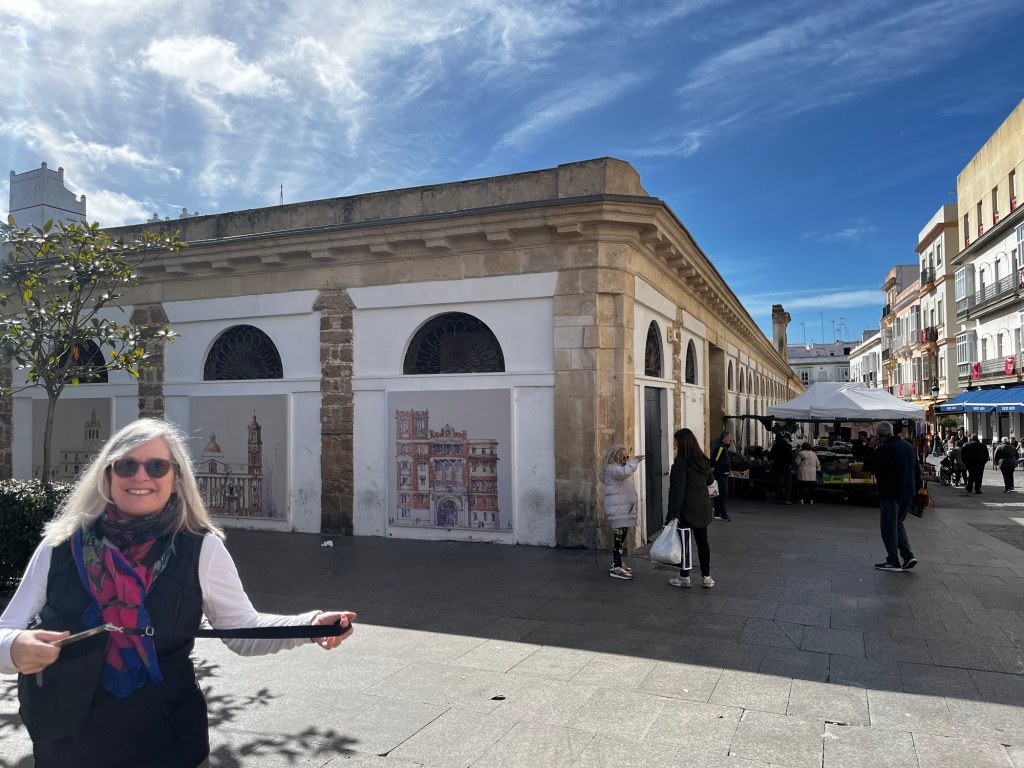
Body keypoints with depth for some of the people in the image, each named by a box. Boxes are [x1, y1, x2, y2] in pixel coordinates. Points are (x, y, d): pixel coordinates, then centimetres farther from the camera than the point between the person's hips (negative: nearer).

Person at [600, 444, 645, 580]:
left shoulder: (620, 469, 22)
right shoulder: (611, 468, -13)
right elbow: (624, 472, -32)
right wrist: (635, 461, -24)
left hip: (624, 509, 11)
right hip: (617, 509, -11)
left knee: (621, 537, 15)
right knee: (619, 537, -12)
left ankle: (618, 563, 24)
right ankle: (616, 568, -12)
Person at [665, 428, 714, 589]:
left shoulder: (681, 463, -18)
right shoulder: (703, 460, 3)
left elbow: (677, 490, -20)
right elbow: (710, 479, 20)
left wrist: (673, 513, -19)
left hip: (686, 509, -6)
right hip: (702, 508, 7)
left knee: (683, 541, 5)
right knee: (702, 541, 13)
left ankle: (684, 577, 14)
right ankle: (706, 576, 19)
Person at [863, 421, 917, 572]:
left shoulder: (884, 449, -18)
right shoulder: (908, 446, 9)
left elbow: (867, 466, -13)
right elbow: (915, 468, 15)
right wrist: (914, 490, 21)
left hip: (890, 494, -8)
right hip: (908, 493, 8)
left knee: (888, 526, 2)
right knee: (898, 523, 20)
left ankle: (893, 561, 5)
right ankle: (908, 555, 10)